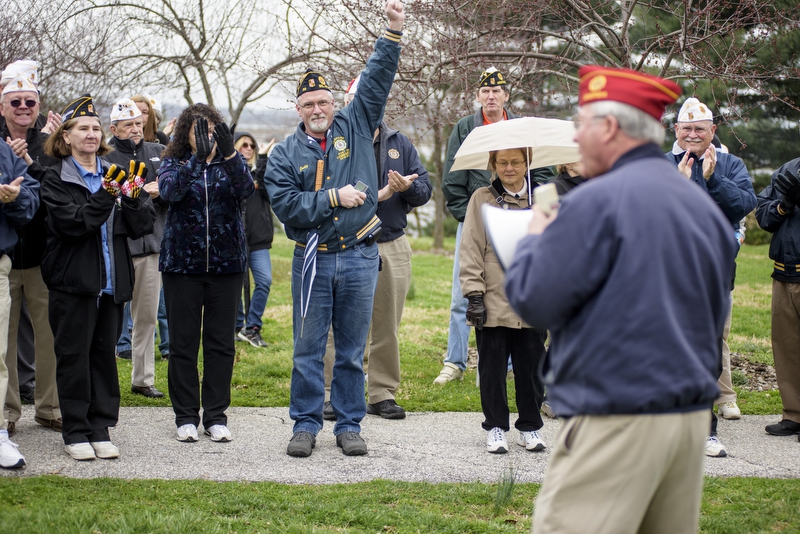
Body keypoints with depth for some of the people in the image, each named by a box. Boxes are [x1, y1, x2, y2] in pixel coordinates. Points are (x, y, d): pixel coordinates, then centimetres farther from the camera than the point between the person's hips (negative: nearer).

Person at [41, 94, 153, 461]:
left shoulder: (114, 175, 13)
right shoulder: (56, 180, 0)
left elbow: (141, 228, 7)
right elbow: (73, 223, -16)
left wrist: (132, 198, -10)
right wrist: (106, 195, -22)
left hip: (111, 280, 4)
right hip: (74, 281, -4)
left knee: (105, 352, 7)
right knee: (74, 355, 0)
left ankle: (100, 429, 13)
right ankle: (75, 432, 7)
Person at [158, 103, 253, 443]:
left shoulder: (231, 163, 3)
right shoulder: (174, 163, 1)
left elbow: (245, 189, -18)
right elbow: (169, 191, -20)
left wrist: (229, 153, -34)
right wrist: (197, 157, -33)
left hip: (226, 263, 1)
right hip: (182, 264, -1)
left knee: (221, 342, 5)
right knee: (182, 342, 3)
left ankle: (217, 416, 13)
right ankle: (186, 416, 13)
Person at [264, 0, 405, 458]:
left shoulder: (355, 127, 7)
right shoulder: (285, 154, 3)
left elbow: (377, 79, 0)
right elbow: (286, 205, -9)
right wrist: (335, 198, -14)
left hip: (360, 257, 1)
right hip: (313, 259, -1)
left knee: (353, 348, 7)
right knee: (309, 347, 3)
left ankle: (350, 425, 14)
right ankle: (307, 425, 13)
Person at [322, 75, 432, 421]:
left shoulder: (400, 144, 12)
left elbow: (425, 190, 7)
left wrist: (407, 187, -15)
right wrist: (378, 194, -20)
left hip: (393, 247, 4)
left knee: (387, 326, 9)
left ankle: (383, 394, 18)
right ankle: (331, 393, 4)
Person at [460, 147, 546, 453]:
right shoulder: (482, 200, 3)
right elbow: (471, 250, 0)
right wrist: (474, 293, -8)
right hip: (494, 303, -1)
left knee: (531, 367, 7)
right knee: (493, 368, 6)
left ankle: (530, 427, 20)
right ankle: (495, 427, 17)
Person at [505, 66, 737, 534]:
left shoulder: (596, 202, -12)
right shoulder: (705, 205, 13)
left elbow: (534, 301, -8)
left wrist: (535, 239, 9)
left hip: (616, 421, -8)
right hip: (694, 417, 8)